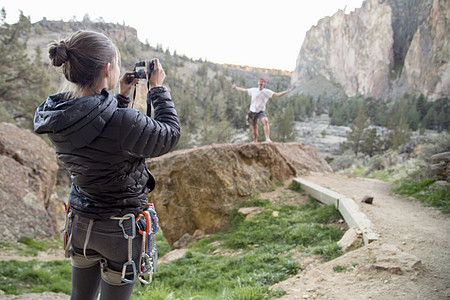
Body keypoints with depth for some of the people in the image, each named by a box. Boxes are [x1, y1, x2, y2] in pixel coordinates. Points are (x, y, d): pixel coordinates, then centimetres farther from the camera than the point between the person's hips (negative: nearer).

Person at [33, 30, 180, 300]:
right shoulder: (120, 122, -32)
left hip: (81, 223, 7)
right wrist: (158, 89, -4)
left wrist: (121, 96, 8)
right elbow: (170, 135, -14)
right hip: (119, 227, -6)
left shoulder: (58, 116, -9)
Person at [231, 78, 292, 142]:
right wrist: (235, 88, 21)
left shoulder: (267, 92, -3)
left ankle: (267, 138, -34)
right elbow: (244, 90, 16)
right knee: (254, 127, 8)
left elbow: (277, 94, -10)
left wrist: (286, 91, -19)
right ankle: (255, 141, 26)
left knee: (266, 121, -29)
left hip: (261, 111, -2)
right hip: (252, 111, 2)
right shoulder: (253, 90, 4)